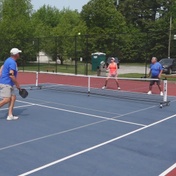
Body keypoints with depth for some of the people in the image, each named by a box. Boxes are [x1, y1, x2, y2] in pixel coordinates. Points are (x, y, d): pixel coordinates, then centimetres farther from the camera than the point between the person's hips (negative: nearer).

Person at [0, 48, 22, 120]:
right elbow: (11, 75, -24)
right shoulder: (12, 62, -17)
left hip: (9, 84, 10)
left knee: (13, 97, 7)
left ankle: (10, 115, 6)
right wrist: (17, 84, -15)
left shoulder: (8, 60, 14)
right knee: (6, 100, -13)